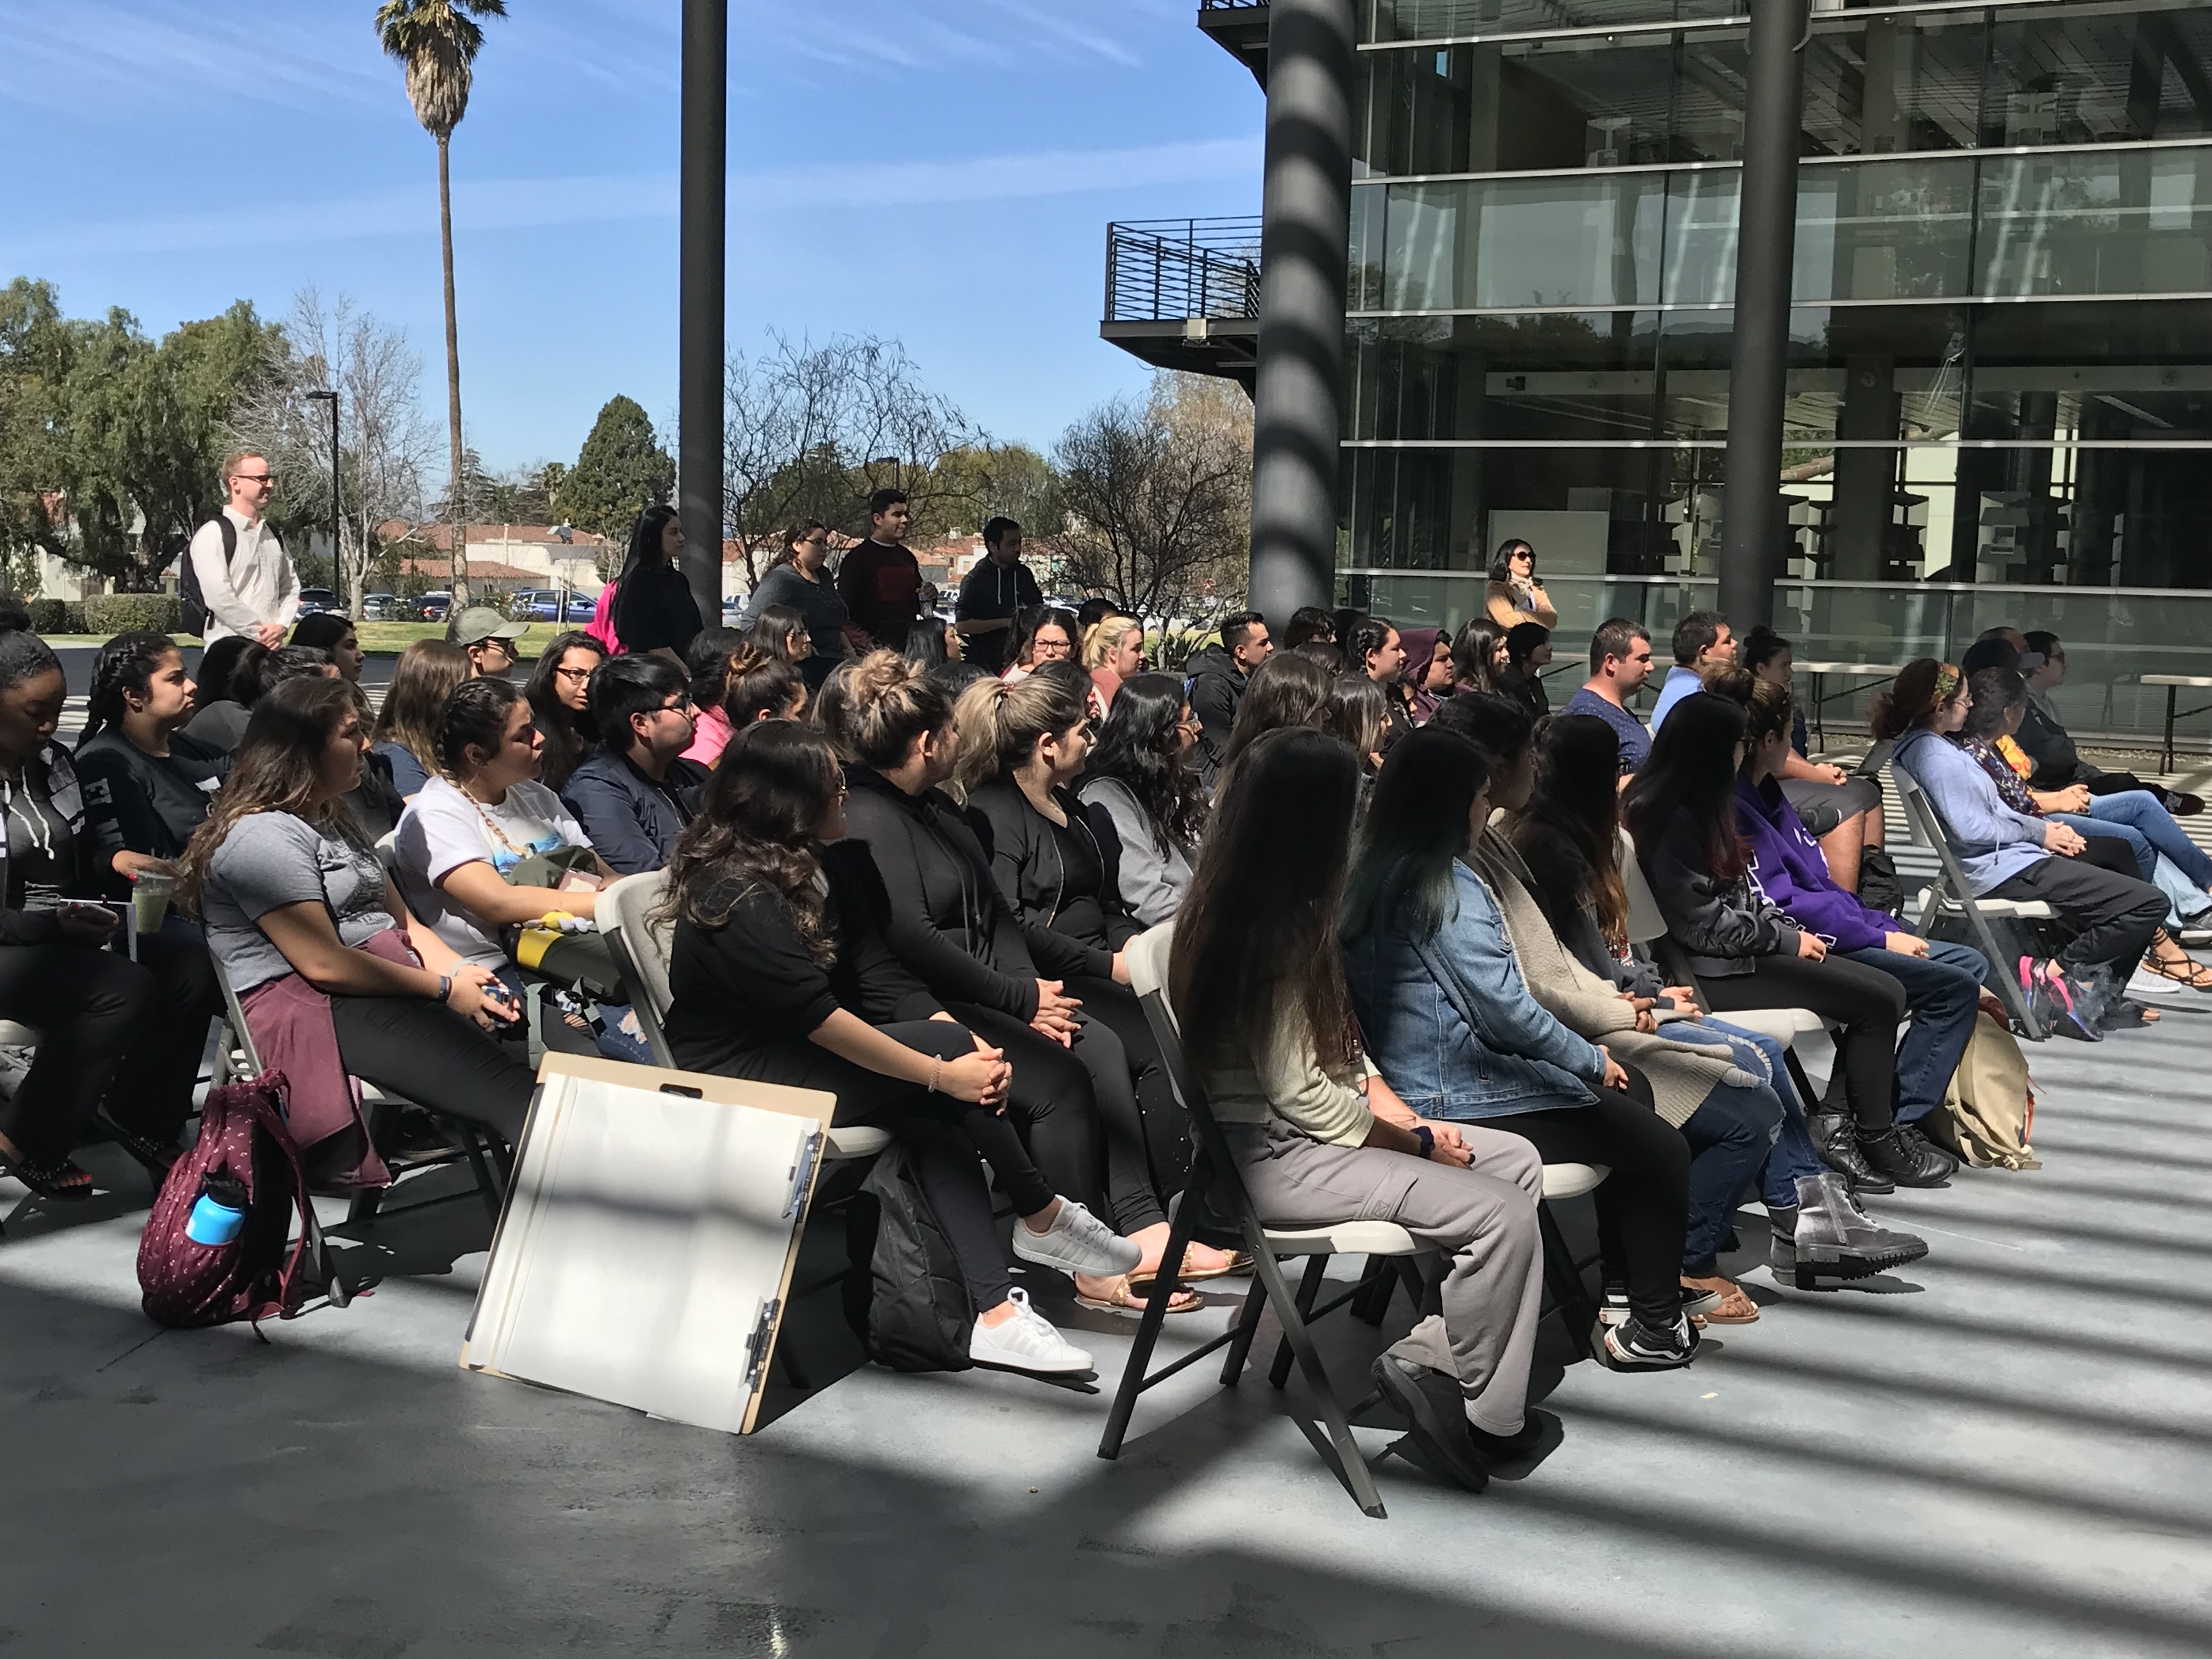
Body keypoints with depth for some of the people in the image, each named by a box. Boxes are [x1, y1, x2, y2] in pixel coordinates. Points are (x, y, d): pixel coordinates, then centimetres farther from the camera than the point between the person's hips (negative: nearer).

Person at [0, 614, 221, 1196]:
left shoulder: (52, 762, 10)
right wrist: (53, 923, -25)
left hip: (69, 933, 7)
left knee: (193, 966, -15)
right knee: (125, 990, -30)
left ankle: (137, 1115, 2)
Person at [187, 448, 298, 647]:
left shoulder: (272, 535, 17)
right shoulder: (213, 534, -6)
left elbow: (290, 587, 20)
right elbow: (218, 597, -15)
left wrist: (281, 626, 1)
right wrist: (261, 633, -12)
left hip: (272, 646, 7)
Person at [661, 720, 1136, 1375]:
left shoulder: (815, 868, 6)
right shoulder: (739, 898, -21)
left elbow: (876, 975, -2)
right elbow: (822, 1021, -25)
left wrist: (968, 1048, -17)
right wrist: (944, 1070, -22)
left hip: (787, 1056, 8)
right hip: (738, 1079, -8)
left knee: (938, 1125, -17)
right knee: (946, 1045, -20)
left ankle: (994, 1313, -22)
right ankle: (1043, 1218, -5)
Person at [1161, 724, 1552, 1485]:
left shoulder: (1232, 909, 10)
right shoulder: (1275, 935, -20)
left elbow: (1341, 1053, 14)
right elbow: (1302, 1094, -21)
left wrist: (1410, 1118, 1)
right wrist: (1419, 1143, -9)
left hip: (1300, 1133, 10)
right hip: (1270, 1157, -10)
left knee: (1517, 1161, 5)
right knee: (1502, 1215, -18)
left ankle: (1425, 1353, -1)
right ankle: (1486, 1415, 1)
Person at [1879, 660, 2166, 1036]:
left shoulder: (1929, 745, 12)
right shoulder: (1936, 757, -21)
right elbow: (1974, 829, -26)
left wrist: (2043, 827, 5)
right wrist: (2038, 831, -10)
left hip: (2012, 853, 11)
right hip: (2006, 870, -11)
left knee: (2115, 851, 33)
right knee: (2149, 904, -14)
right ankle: (2053, 974, -6)